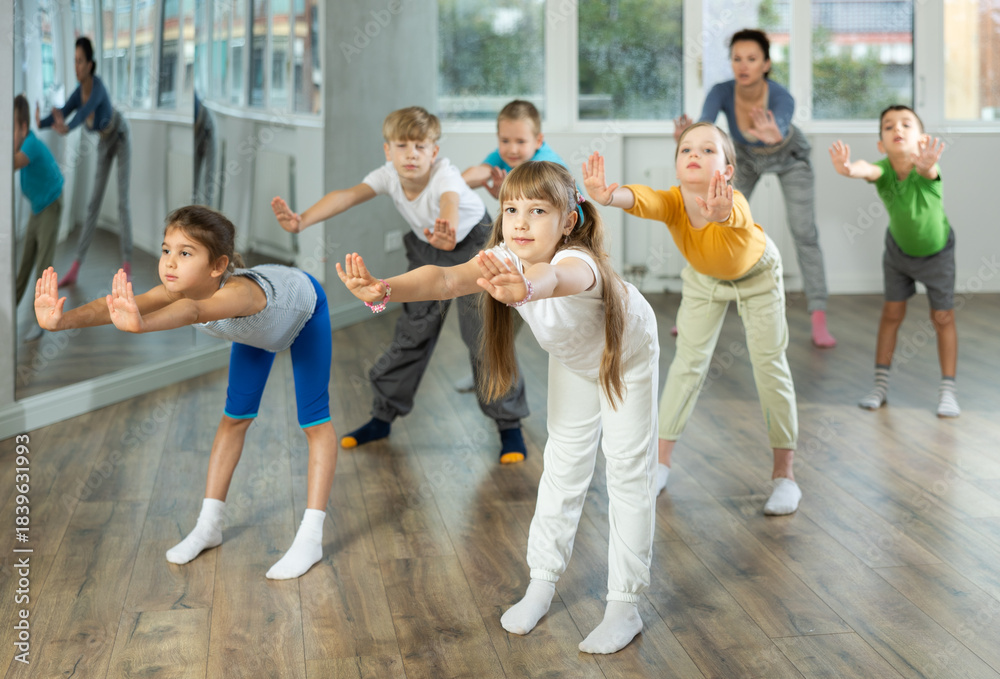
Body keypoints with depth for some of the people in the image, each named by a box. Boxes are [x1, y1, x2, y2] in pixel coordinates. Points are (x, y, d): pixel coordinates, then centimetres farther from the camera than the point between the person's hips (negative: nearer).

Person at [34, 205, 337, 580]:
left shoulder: (238, 291, -50)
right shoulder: (178, 288, -34)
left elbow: (194, 310, -72)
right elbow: (119, 305, -51)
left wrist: (140, 324, -91)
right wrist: (61, 320, -70)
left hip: (304, 305, -6)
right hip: (259, 325, 6)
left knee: (314, 421, -6)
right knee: (234, 417, 11)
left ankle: (310, 538, 1)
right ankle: (209, 525, 21)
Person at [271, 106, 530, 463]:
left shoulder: (444, 175, -36)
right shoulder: (389, 176, -22)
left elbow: (450, 202, -59)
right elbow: (348, 196, -34)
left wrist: (448, 230, -84)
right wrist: (303, 220, -53)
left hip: (472, 244, -5)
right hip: (426, 250, 5)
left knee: (484, 335, -13)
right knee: (411, 333, 10)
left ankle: (509, 425, 1)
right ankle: (383, 416, 23)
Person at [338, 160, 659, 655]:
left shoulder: (579, 261, -44)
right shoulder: (505, 261, -29)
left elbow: (558, 277, -70)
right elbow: (447, 279, -49)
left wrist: (525, 287, -94)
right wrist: (384, 291, -68)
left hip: (626, 355, -5)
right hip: (572, 358, 5)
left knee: (627, 471, -4)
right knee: (562, 465, 10)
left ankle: (624, 606, 6)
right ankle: (542, 582, 24)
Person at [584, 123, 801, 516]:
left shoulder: (734, 205, -43)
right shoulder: (672, 202, -35)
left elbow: (734, 216, -67)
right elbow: (641, 200, -57)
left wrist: (721, 214, -91)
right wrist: (609, 197, -79)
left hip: (756, 274, -3)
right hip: (704, 278, 3)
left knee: (770, 365, -4)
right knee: (688, 362, 2)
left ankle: (783, 474, 8)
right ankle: (661, 461, 13)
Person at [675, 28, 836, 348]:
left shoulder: (782, 99, -41)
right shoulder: (721, 93, -35)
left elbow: (780, 132, -62)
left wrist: (773, 136, -86)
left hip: (789, 156, -2)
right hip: (746, 156, 2)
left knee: (804, 233, -13)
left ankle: (819, 322, -11)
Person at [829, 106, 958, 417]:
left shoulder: (927, 169, -36)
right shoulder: (883, 170, -30)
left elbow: (927, 170, -61)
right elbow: (867, 170, -53)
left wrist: (925, 165, -86)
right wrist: (848, 168, -78)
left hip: (936, 251, -2)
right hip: (899, 249, 2)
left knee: (943, 318, 3)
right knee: (892, 313, 8)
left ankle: (947, 390, 14)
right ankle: (880, 385, 20)